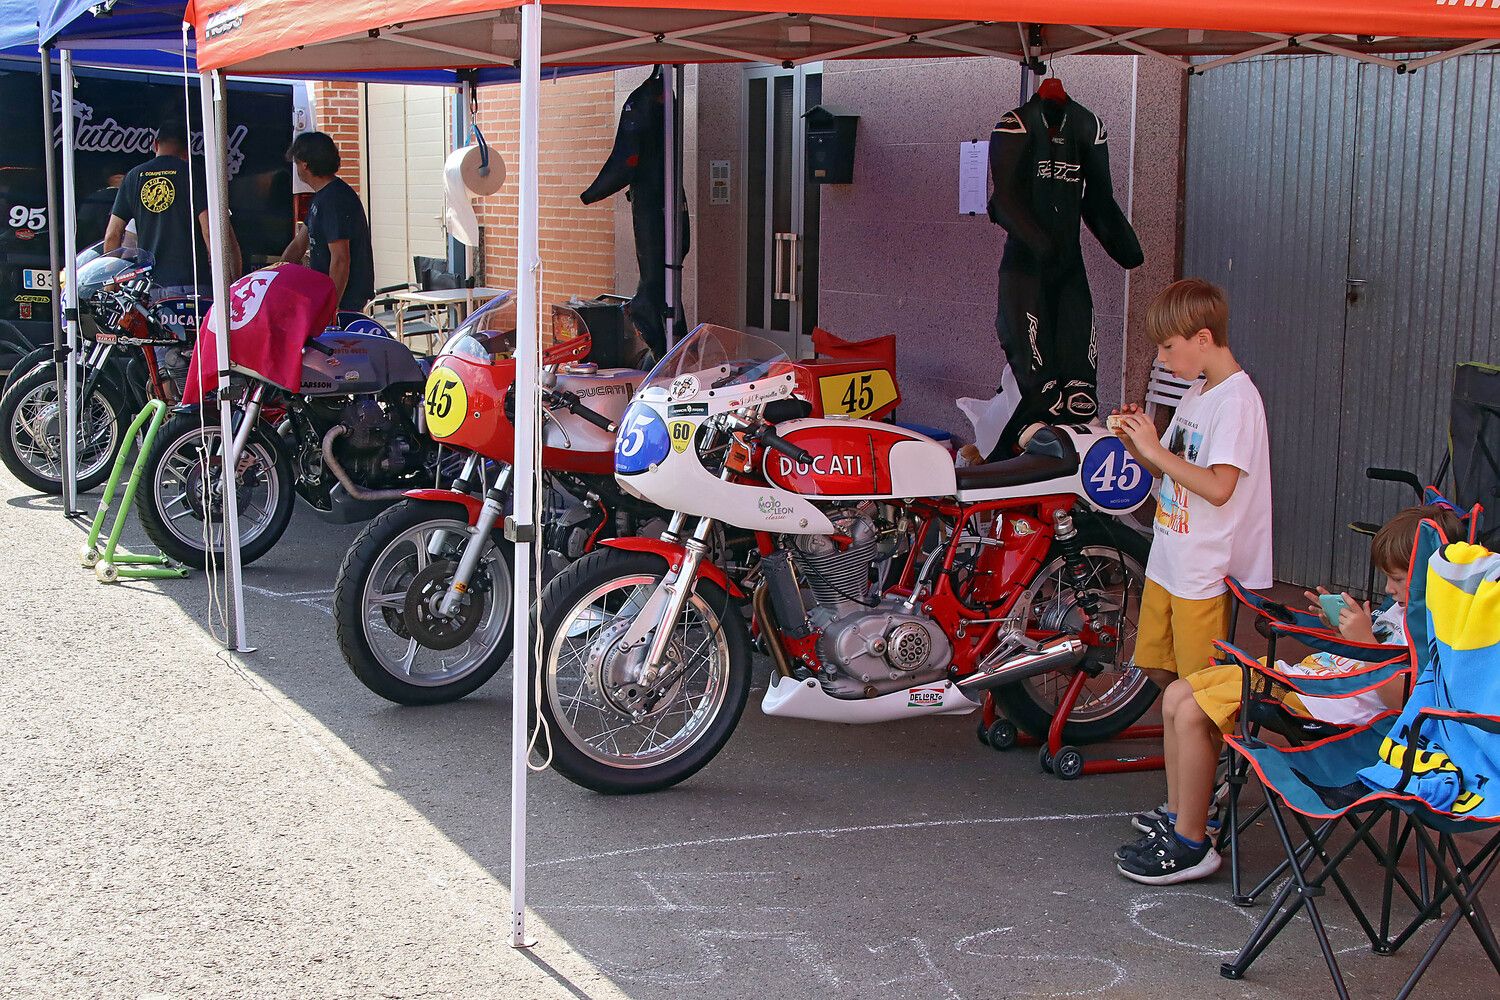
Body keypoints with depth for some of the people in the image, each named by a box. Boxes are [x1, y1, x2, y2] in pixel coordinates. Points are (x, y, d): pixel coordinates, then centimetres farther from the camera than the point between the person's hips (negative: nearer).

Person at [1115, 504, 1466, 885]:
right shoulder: (1403, 610, 17)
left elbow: (1400, 699, -23)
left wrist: (1363, 642, -25)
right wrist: (1340, 625, 13)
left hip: (1321, 704, -11)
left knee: (1191, 714, -21)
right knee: (1176, 696, 7)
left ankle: (1191, 846, -10)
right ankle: (1178, 813, 18)